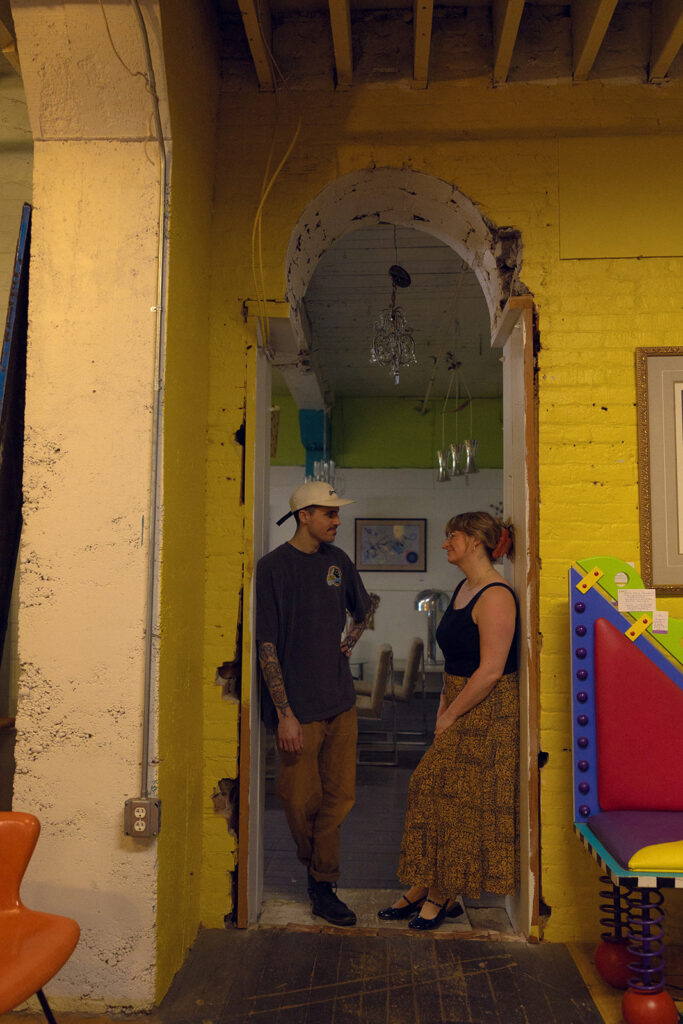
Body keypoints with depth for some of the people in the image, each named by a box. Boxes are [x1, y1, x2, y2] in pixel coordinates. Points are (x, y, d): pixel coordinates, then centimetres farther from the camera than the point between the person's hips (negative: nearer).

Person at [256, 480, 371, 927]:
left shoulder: (338, 560, 8)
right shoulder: (275, 566, -10)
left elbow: (363, 612, 27)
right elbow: (267, 646, -12)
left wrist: (346, 647, 10)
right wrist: (284, 713, -15)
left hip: (341, 701, 6)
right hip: (299, 705, -5)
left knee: (340, 795, 8)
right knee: (302, 801, 6)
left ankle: (323, 884, 23)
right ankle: (315, 869, 32)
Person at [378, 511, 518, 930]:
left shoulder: (495, 596, -19)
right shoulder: (464, 588, 10)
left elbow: (490, 671, -22)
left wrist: (451, 715, -14)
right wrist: (444, 704, 9)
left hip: (489, 714, -9)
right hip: (462, 708, 9)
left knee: (460, 801, 2)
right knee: (431, 790, 11)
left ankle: (444, 896, 19)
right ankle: (426, 887, 24)